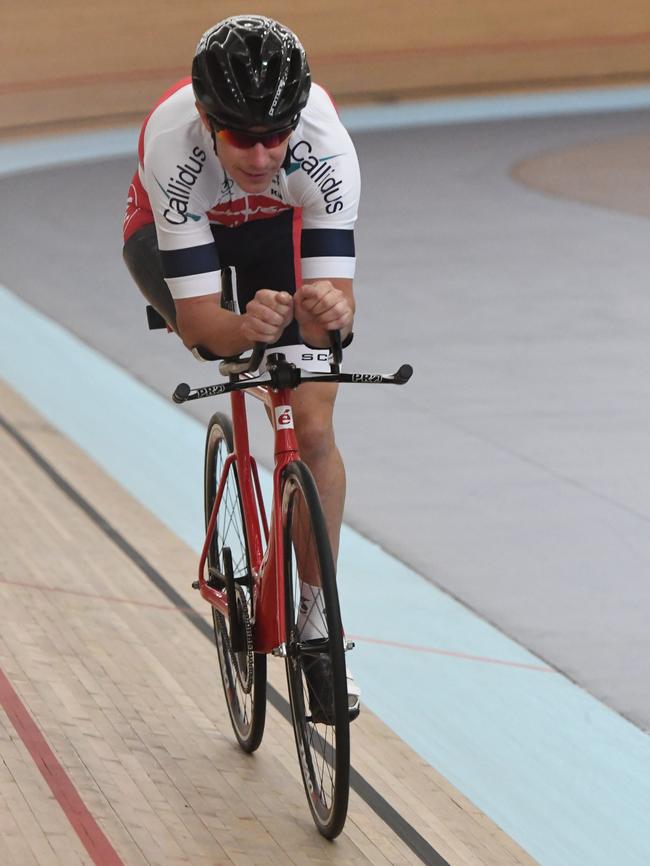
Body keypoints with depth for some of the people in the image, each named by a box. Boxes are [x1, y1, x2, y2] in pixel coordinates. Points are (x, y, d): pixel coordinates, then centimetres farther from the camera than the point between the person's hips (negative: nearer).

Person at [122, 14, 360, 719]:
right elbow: (196, 317, -43)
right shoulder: (171, 141, -42)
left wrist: (330, 310, -63)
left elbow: (334, 294, -40)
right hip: (172, 232, 0)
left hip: (279, 225, 1)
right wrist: (240, 328, -65)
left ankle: (318, 616, 8)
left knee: (313, 430, -7)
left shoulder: (325, 145, -39)